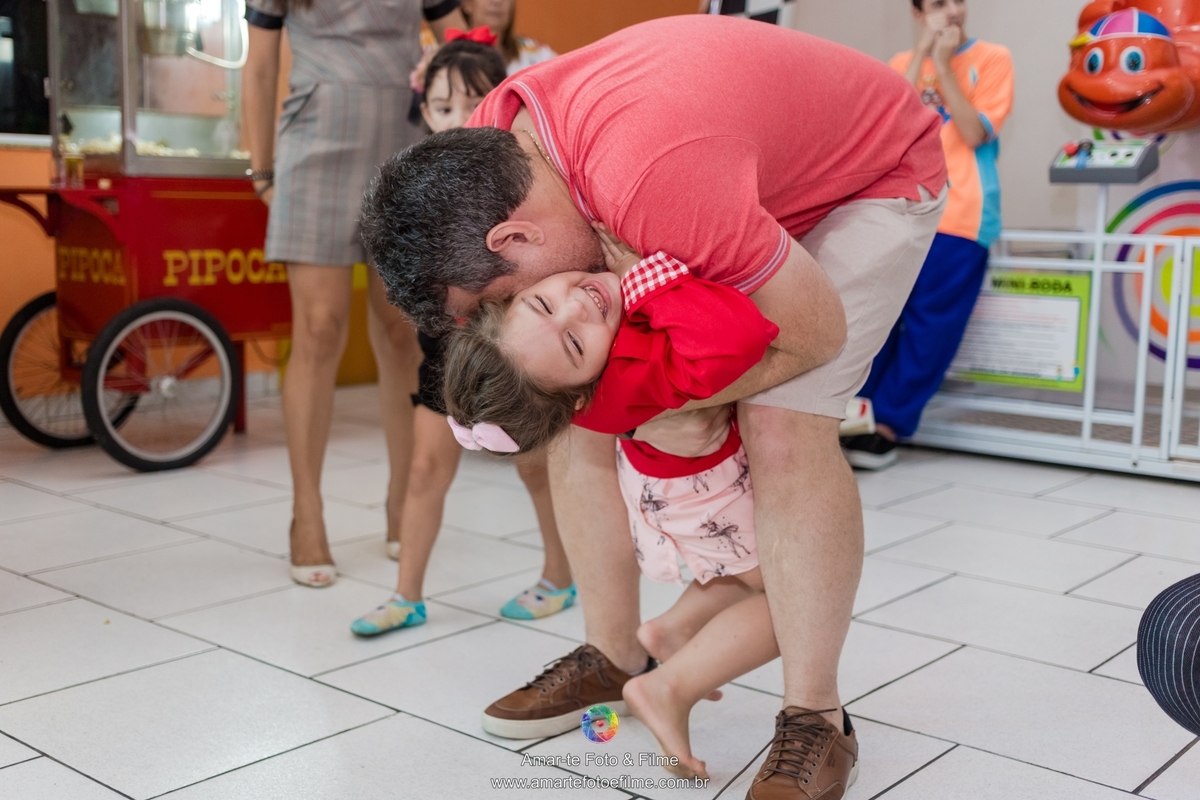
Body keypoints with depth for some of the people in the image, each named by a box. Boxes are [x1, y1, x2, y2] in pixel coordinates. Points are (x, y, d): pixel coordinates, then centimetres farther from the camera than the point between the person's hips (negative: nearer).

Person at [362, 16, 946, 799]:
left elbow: (815, 330, -30)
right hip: (751, 177, 7)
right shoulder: (489, 137, -18)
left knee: (784, 427, -25)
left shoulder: (652, 183, -43)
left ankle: (816, 719, -9)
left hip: (874, 172, -7)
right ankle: (614, 657, 12)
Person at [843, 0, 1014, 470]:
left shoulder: (991, 59, 4)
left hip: (958, 216, -3)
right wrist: (922, 51, -3)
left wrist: (943, 65, -7)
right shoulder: (903, 64, 15)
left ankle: (887, 427, 0)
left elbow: (973, 133, -7)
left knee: (927, 328, -4)